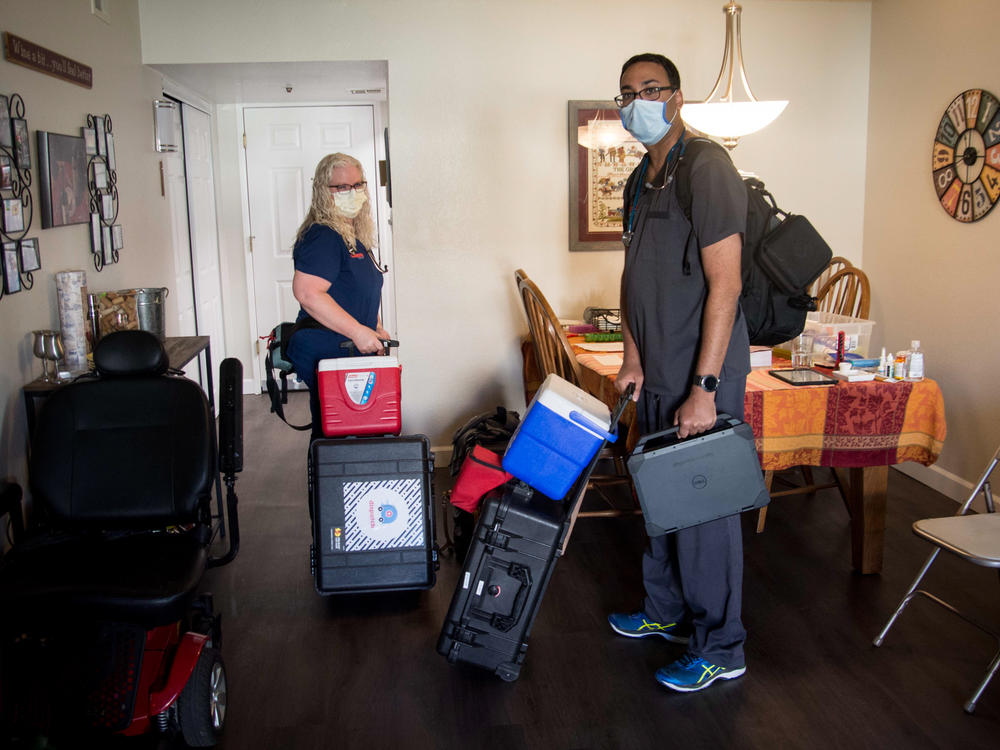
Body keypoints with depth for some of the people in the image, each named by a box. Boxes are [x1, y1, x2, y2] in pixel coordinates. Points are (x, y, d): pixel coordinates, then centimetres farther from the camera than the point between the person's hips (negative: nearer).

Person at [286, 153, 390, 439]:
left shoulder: (355, 235, 16)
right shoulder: (323, 236, -16)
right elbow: (307, 292, -27)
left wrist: (375, 329, 20)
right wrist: (358, 331, -24)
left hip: (352, 350, 10)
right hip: (325, 351, -10)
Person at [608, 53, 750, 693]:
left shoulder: (707, 170, -15)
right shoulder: (643, 180, 14)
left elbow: (725, 285, -21)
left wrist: (703, 389, -23)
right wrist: (634, 356, 11)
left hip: (702, 376, -9)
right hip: (656, 376, 9)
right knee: (663, 496, 18)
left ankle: (720, 649, 14)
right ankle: (666, 612, 35)